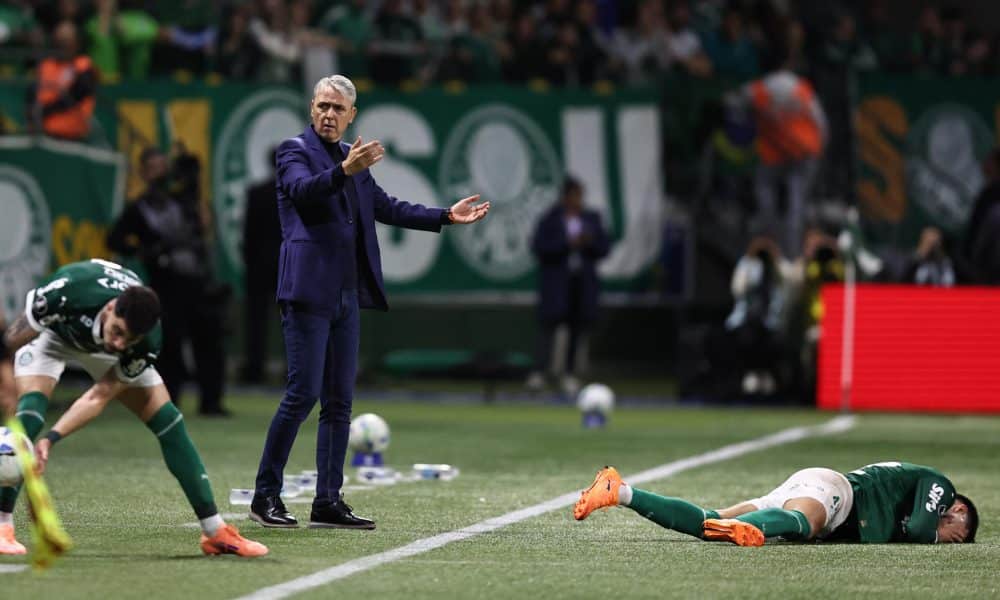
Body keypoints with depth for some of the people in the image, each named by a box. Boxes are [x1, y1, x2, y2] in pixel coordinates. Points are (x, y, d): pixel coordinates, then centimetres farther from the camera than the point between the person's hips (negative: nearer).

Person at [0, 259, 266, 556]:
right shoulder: (71, 289, -44)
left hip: (99, 347, 2)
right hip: (51, 330, -2)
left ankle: (215, 532, 1)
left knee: (168, 421, -8)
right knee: (30, 411, -29)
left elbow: (99, 396, -29)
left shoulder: (147, 341, -35)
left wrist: (52, 438, -39)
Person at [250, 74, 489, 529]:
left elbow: (385, 207, 25)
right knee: (303, 393, -11)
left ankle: (328, 501, 10)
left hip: (346, 295, 8)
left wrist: (446, 216, 22)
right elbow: (302, 190, -24)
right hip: (308, 291, -8)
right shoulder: (295, 150, -3)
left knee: (339, 401, 7)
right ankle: (265, 495, -4)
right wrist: (345, 171, -40)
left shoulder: (351, 157, 18)